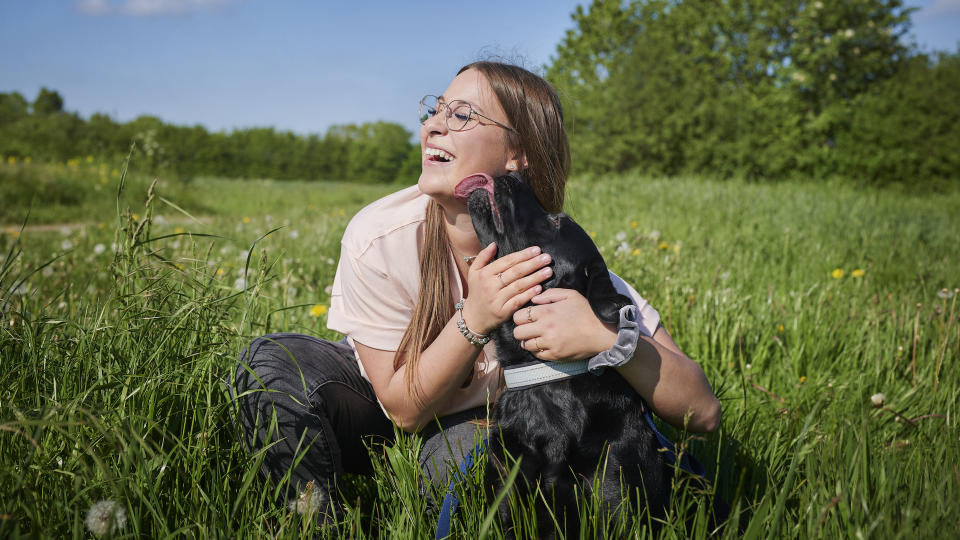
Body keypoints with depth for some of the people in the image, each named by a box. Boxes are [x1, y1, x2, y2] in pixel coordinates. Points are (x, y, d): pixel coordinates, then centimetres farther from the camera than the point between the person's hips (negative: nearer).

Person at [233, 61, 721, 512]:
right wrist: (473, 320, -38)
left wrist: (605, 335, -48)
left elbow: (703, 413, -28)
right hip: (390, 404, 1)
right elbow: (404, 409, -20)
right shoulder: (377, 238, -27)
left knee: (462, 449, -35)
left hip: (481, 423, -1)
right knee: (273, 361, -25)